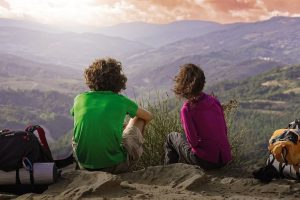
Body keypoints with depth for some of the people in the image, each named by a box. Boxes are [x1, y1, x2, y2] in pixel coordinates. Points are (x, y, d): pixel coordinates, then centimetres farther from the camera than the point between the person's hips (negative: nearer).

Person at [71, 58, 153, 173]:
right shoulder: (121, 101, -4)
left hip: (84, 165, 3)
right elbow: (148, 116, 13)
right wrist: (137, 130, 34)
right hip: (114, 166, -3)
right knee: (139, 118, 17)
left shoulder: (80, 99, 1)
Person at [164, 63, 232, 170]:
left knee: (172, 137, 18)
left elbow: (193, 141, -15)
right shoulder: (214, 101, 0)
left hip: (206, 162, -6)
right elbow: (224, 130, 7)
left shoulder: (187, 109, -17)